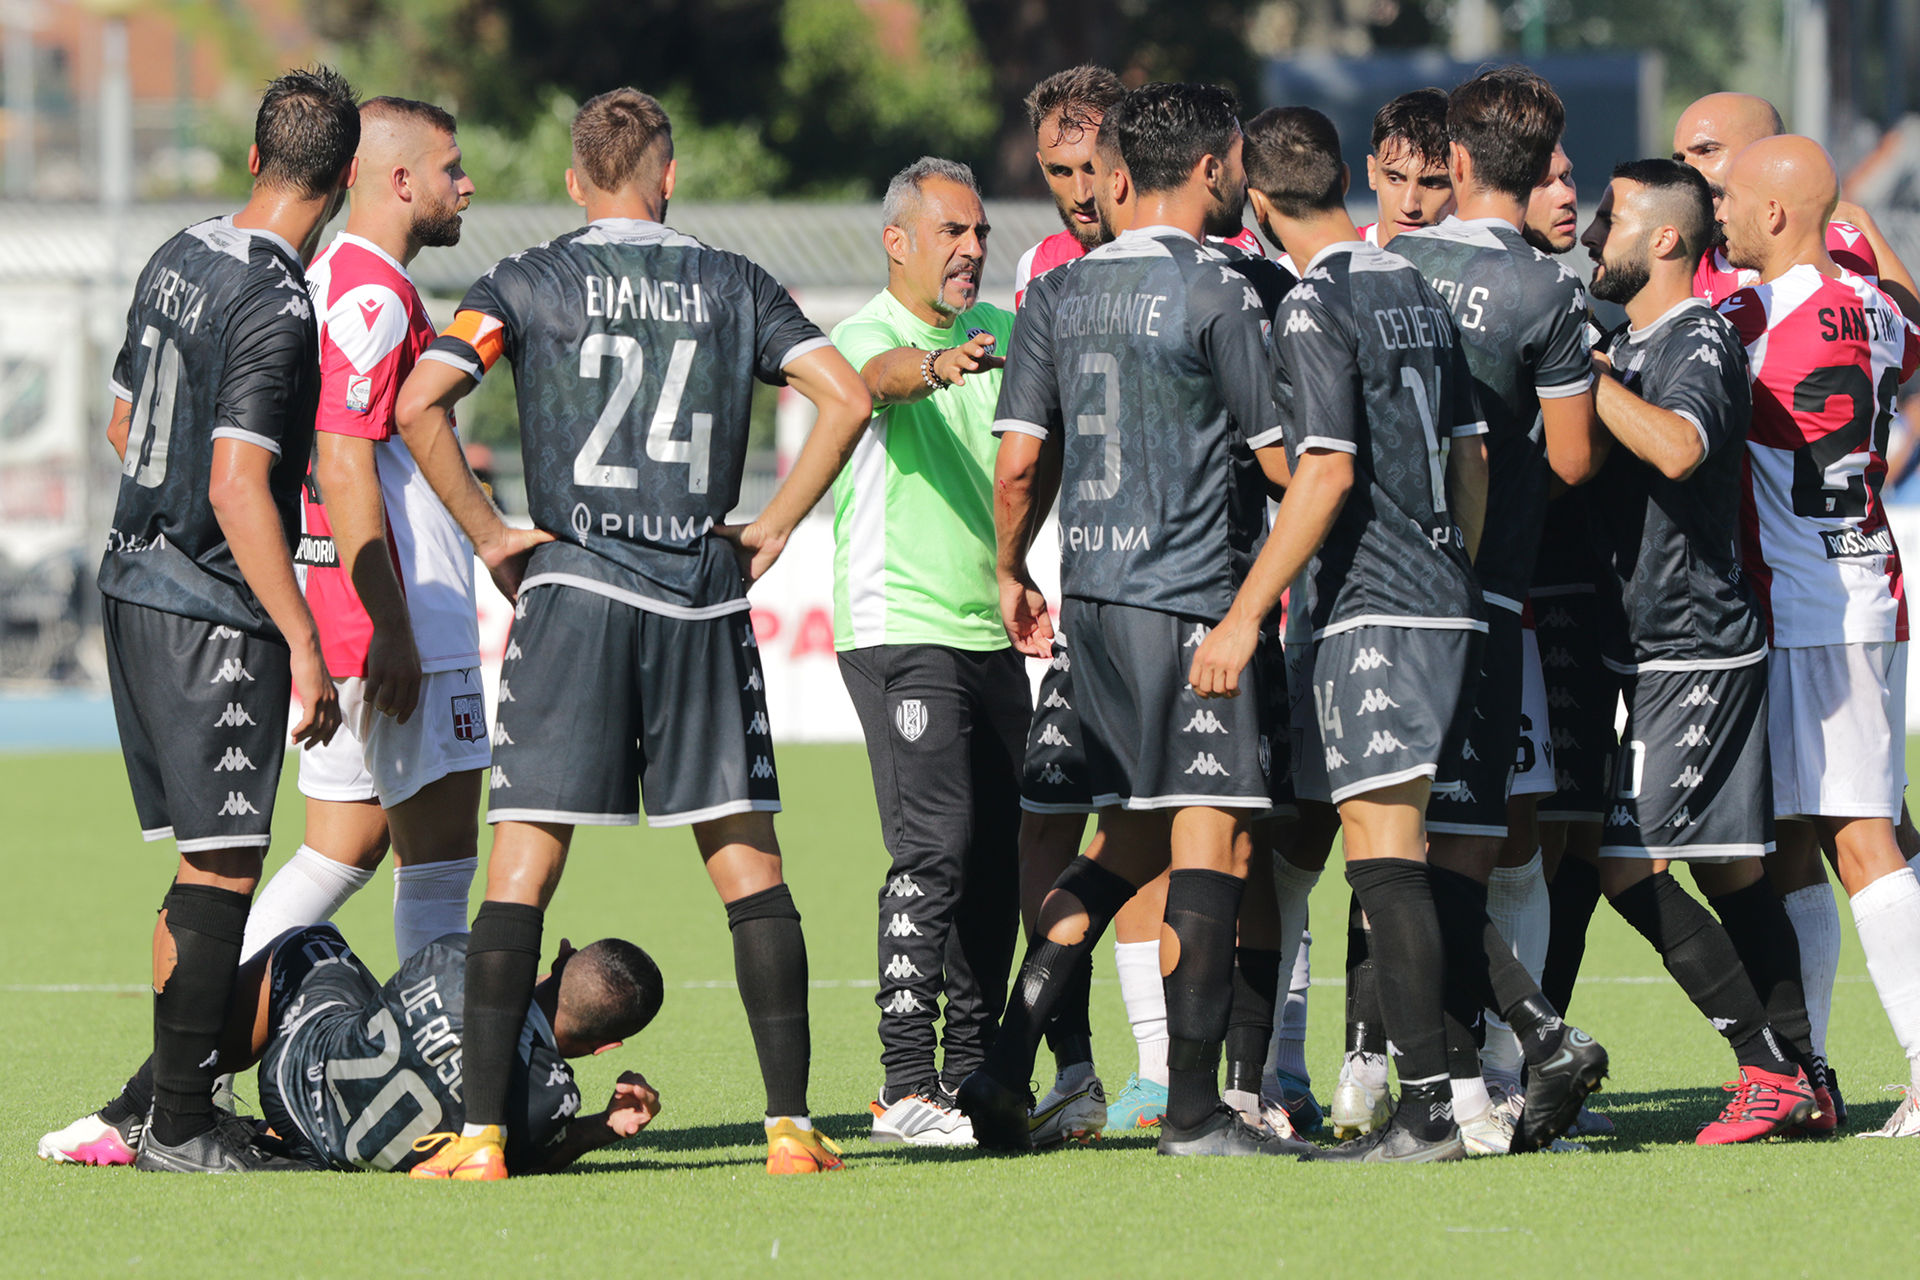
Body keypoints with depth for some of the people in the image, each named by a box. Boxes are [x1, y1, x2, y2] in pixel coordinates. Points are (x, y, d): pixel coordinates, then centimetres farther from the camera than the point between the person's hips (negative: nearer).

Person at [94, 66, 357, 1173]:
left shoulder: (178, 261, 9)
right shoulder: (276, 309, -18)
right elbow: (238, 489, -24)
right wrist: (306, 647, -22)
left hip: (137, 580, 9)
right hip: (214, 613, -9)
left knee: (203, 864, 14)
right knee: (223, 871, -5)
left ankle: (176, 1101, 16)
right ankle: (183, 1124, -5)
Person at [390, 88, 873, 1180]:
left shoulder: (528, 285, 4)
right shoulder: (733, 286, 9)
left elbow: (419, 403, -9)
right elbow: (848, 396, 1)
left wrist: (489, 533, -1)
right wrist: (773, 529, 6)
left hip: (573, 589, -1)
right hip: (704, 599, 1)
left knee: (524, 864, -1)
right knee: (749, 863, 7)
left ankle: (482, 1133, -7)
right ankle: (792, 1124, 2)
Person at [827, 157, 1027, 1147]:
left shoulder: (997, 333, 14)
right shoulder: (867, 335, -8)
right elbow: (879, 374, -31)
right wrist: (939, 366, -52)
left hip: (991, 630, 7)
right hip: (897, 628, -7)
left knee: (996, 857, 7)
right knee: (934, 844, -16)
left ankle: (973, 1074, 16)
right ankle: (905, 1088, -17)